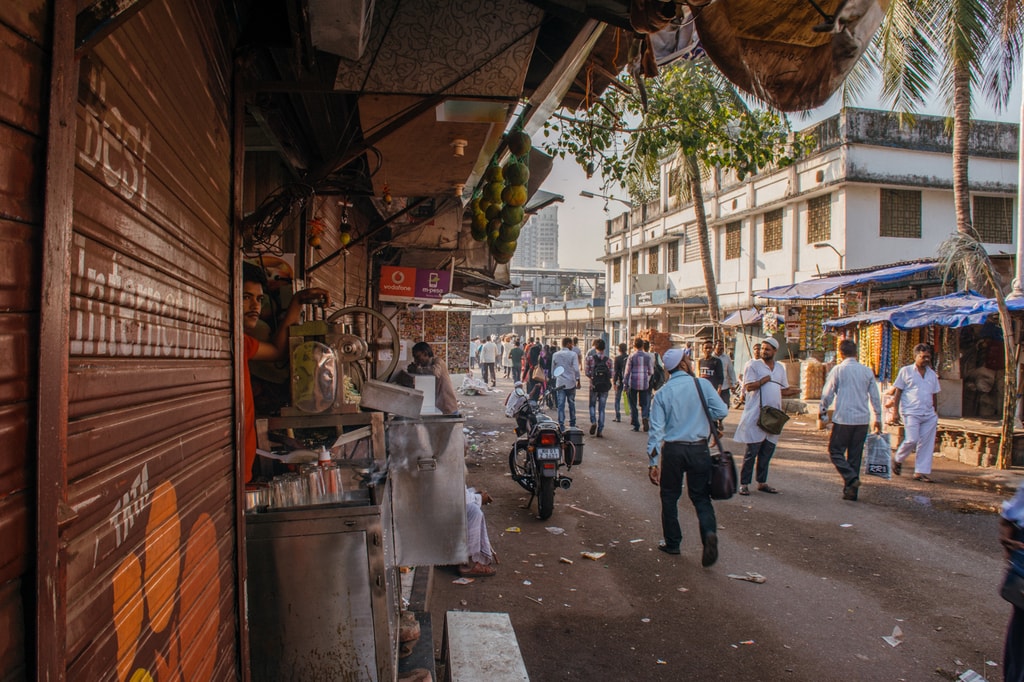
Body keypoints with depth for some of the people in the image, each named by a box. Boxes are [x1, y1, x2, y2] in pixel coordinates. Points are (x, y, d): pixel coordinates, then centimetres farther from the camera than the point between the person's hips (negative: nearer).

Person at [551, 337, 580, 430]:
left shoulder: (555, 355, 4)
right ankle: (572, 424, 22)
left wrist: (553, 378, 24)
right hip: (571, 383, -1)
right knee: (571, 404, 13)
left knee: (560, 405, 1)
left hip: (559, 383, 1)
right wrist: (578, 380, 1)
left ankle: (561, 425, -3)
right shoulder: (573, 354, -6)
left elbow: (552, 369, 11)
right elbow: (576, 369, -11)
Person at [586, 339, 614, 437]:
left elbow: (587, 373, -5)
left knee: (592, 405, 18)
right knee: (601, 409, 7)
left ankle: (593, 422, -7)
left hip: (594, 385, -1)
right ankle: (600, 431, 6)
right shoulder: (608, 360, -2)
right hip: (605, 386, 1)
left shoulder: (590, 358, -5)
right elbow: (611, 374, -2)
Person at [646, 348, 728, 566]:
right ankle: (709, 532, -15)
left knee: (669, 496, 15)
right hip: (699, 449, 0)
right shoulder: (702, 384, -5)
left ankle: (672, 543, 22)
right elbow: (721, 411, -9)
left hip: (673, 450, 0)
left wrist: (653, 461, -4)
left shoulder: (663, 393, -1)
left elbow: (656, 429, -5)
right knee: (700, 496, 10)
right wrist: (701, 413, 10)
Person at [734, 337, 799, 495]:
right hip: (756, 415, -5)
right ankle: (744, 483, 2)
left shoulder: (780, 368, 14)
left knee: (767, 451, 10)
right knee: (752, 451, -4)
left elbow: (784, 390, 17)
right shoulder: (753, 365, -3)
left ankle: (762, 482, 20)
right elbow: (749, 386, -13)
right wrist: (765, 380, -11)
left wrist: (794, 391, -2)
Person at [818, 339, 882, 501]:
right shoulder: (867, 371, 7)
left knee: (835, 451, 5)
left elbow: (827, 394, -2)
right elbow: (875, 397, 11)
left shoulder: (838, 370, -5)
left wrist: (822, 410, 15)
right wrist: (878, 418, 21)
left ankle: (851, 478, -16)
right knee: (855, 456, 11)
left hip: (843, 418, -4)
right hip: (862, 420, 5)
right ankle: (851, 491, 13)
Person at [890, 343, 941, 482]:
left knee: (926, 444, 2)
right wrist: (895, 411, -6)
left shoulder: (932, 374, 14)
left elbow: (934, 395, 20)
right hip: (911, 413, -5)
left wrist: (935, 413, 17)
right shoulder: (906, 371, 1)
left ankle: (921, 472, 8)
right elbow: (898, 392, 0)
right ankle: (897, 460, 12)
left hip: (929, 414, 5)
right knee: (912, 440, -14)